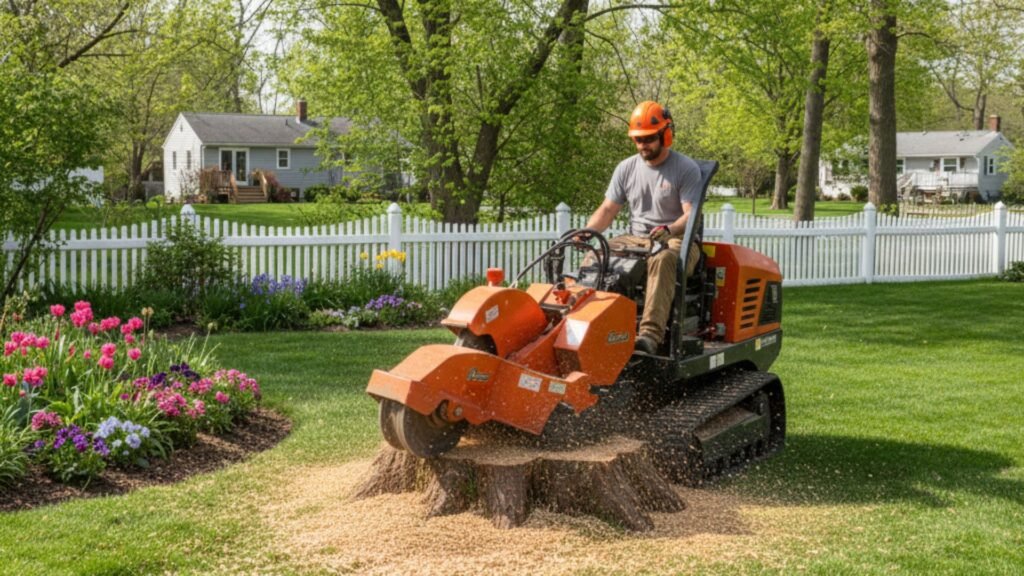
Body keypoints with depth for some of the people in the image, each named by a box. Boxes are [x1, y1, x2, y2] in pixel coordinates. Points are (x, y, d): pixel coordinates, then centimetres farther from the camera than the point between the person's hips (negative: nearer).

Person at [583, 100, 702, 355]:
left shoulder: (687, 169, -4)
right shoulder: (626, 168, 12)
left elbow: (691, 215, -13)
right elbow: (608, 209, 11)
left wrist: (670, 230, -35)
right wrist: (587, 231, -9)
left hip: (676, 241, -5)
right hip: (635, 239, 5)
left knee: (662, 260, -40)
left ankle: (650, 334, -51)